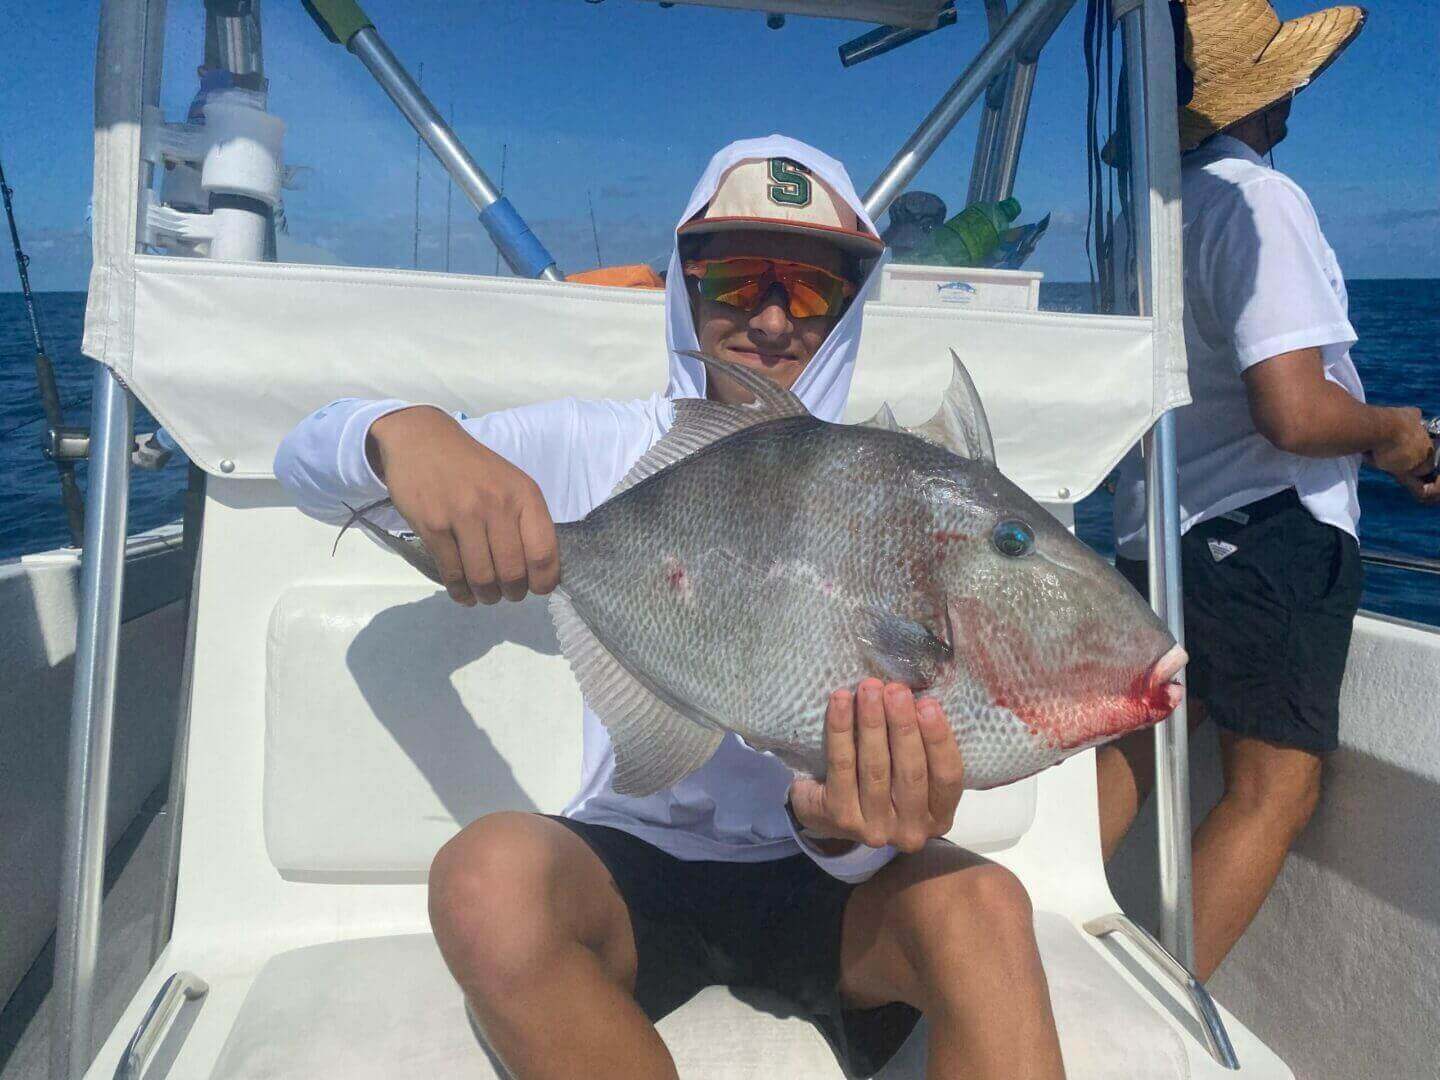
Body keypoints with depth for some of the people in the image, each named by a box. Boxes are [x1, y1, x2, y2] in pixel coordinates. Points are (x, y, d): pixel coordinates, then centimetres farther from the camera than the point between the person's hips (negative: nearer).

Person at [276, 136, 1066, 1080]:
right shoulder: (599, 447, 0)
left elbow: (896, 767, -9)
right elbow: (307, 457, -1)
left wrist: (841, 820, -35)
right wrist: (407, 430, -27)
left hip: (817, 871, 0)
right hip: (631, 855, 1)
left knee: (981, 903, -31)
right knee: (489, 871, -31)